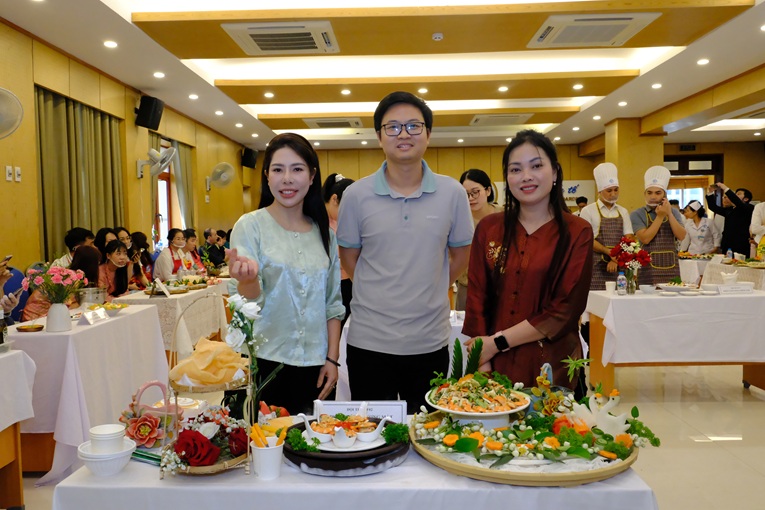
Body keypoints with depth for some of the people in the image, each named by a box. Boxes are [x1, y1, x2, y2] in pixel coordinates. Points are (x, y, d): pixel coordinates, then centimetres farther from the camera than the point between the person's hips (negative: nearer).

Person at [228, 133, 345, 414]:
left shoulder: (324, 233, 6)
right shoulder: (250, 226, -5)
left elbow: (333, 304, 9)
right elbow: (250, 302, -10)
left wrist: (332, 359, 3)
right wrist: (247, 279, -31)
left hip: (315, 367, 3)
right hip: (265, 364, -3)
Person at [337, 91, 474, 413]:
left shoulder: (452, 193, -2)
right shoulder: (356, 195, -4)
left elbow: (460, 256, 9)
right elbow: (349, 256, 7)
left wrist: (427, 295, 4)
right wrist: (379, 294, 0)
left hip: (430, 342, 1)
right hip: (369, 341, 0)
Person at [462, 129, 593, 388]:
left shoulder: (577, 233, -5)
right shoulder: (488, 228, 2)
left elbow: (565, 310, -10)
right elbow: (476, 298, -1)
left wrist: (498, 342, -13)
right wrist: (483, 363, -10)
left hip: (552, 367, -2)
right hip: (496, 366, 2)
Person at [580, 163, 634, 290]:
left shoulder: (623, 212, 13)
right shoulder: (588, 211, 1)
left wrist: (616, 259, -10)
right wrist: (610, 253, -16)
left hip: (619, 266, 4)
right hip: (596, 269, -4)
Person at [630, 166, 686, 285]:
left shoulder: (674, 213, 10)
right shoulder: (637, 214, -2)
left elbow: (681, 236, -3)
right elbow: (645, 238, -15)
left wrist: (669, 214, -9)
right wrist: (660, 216, -12)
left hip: (672, 268, 3)